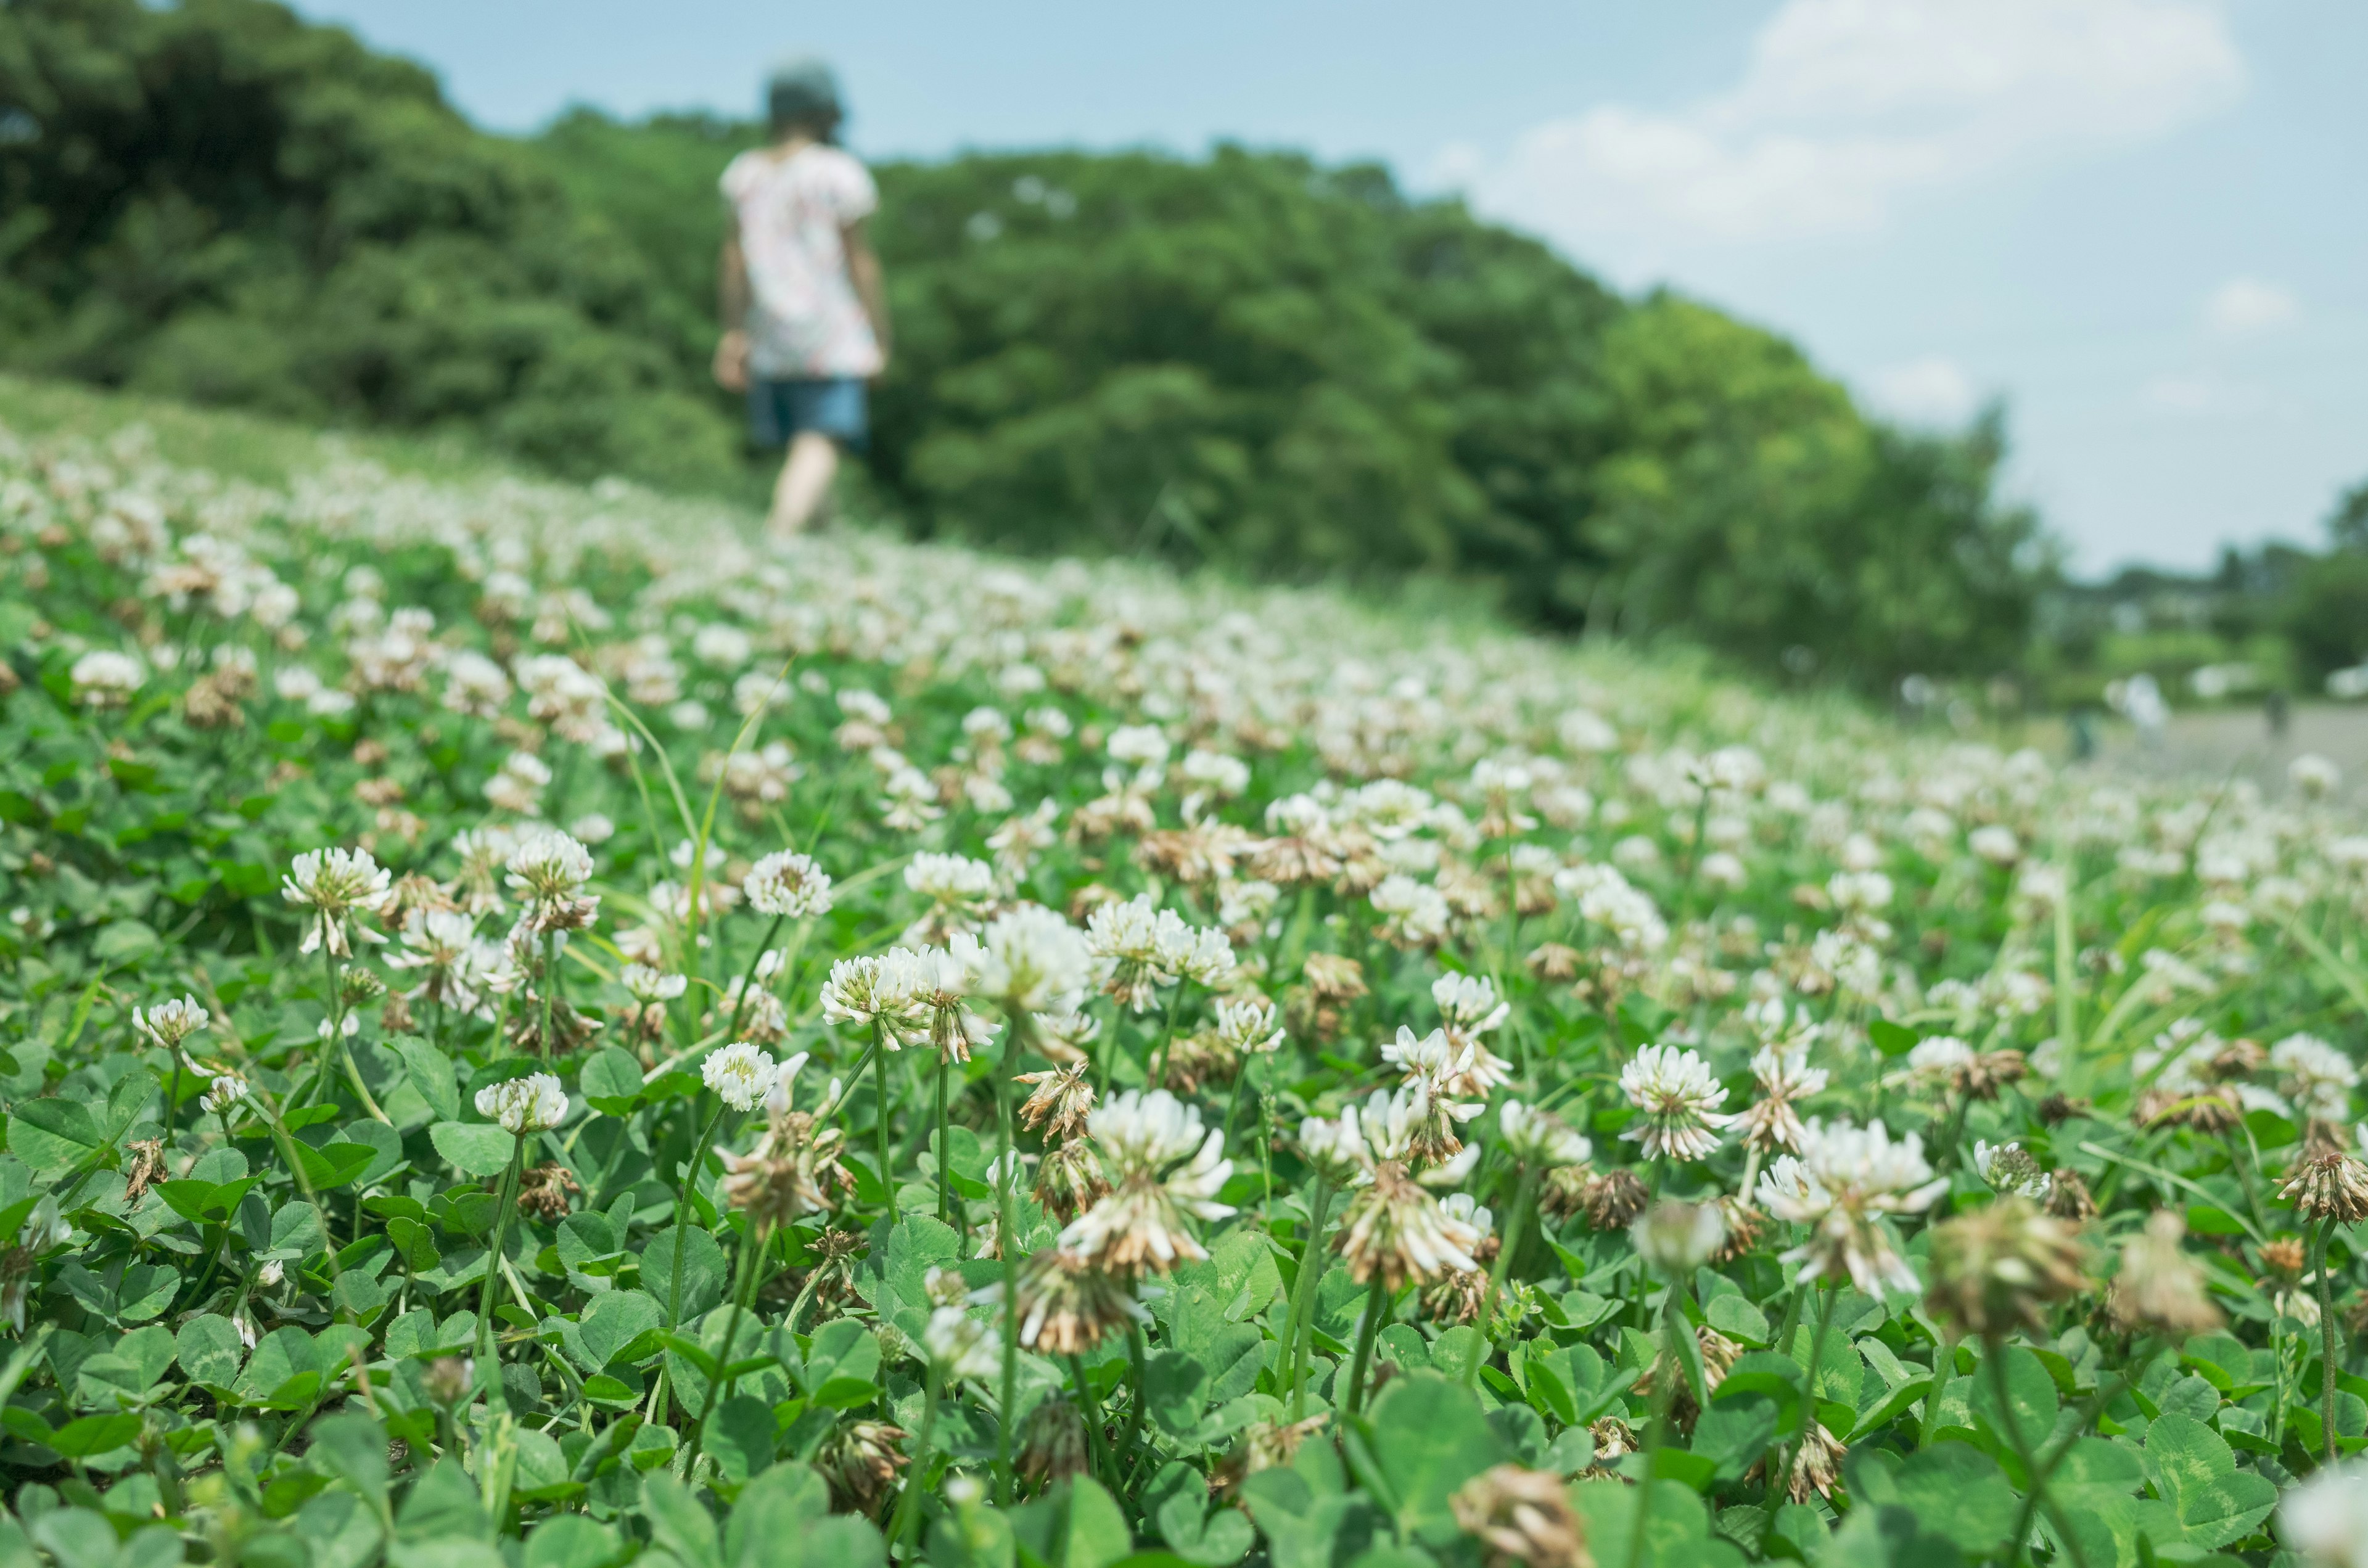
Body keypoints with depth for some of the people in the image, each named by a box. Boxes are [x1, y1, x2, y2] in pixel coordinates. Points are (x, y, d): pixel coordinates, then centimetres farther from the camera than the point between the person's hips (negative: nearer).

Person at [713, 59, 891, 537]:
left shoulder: (746, 174, 9)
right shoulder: (837, 174, -6)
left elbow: (733, 257, 7)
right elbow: (860, 262, -6)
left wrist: (733, 333, 10)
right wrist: (880, 340, 0)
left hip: (769, 343, 6)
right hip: (831, 339, -6)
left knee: (801, 449, 15)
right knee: (820, 448, -13)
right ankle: (779, 540, -30)